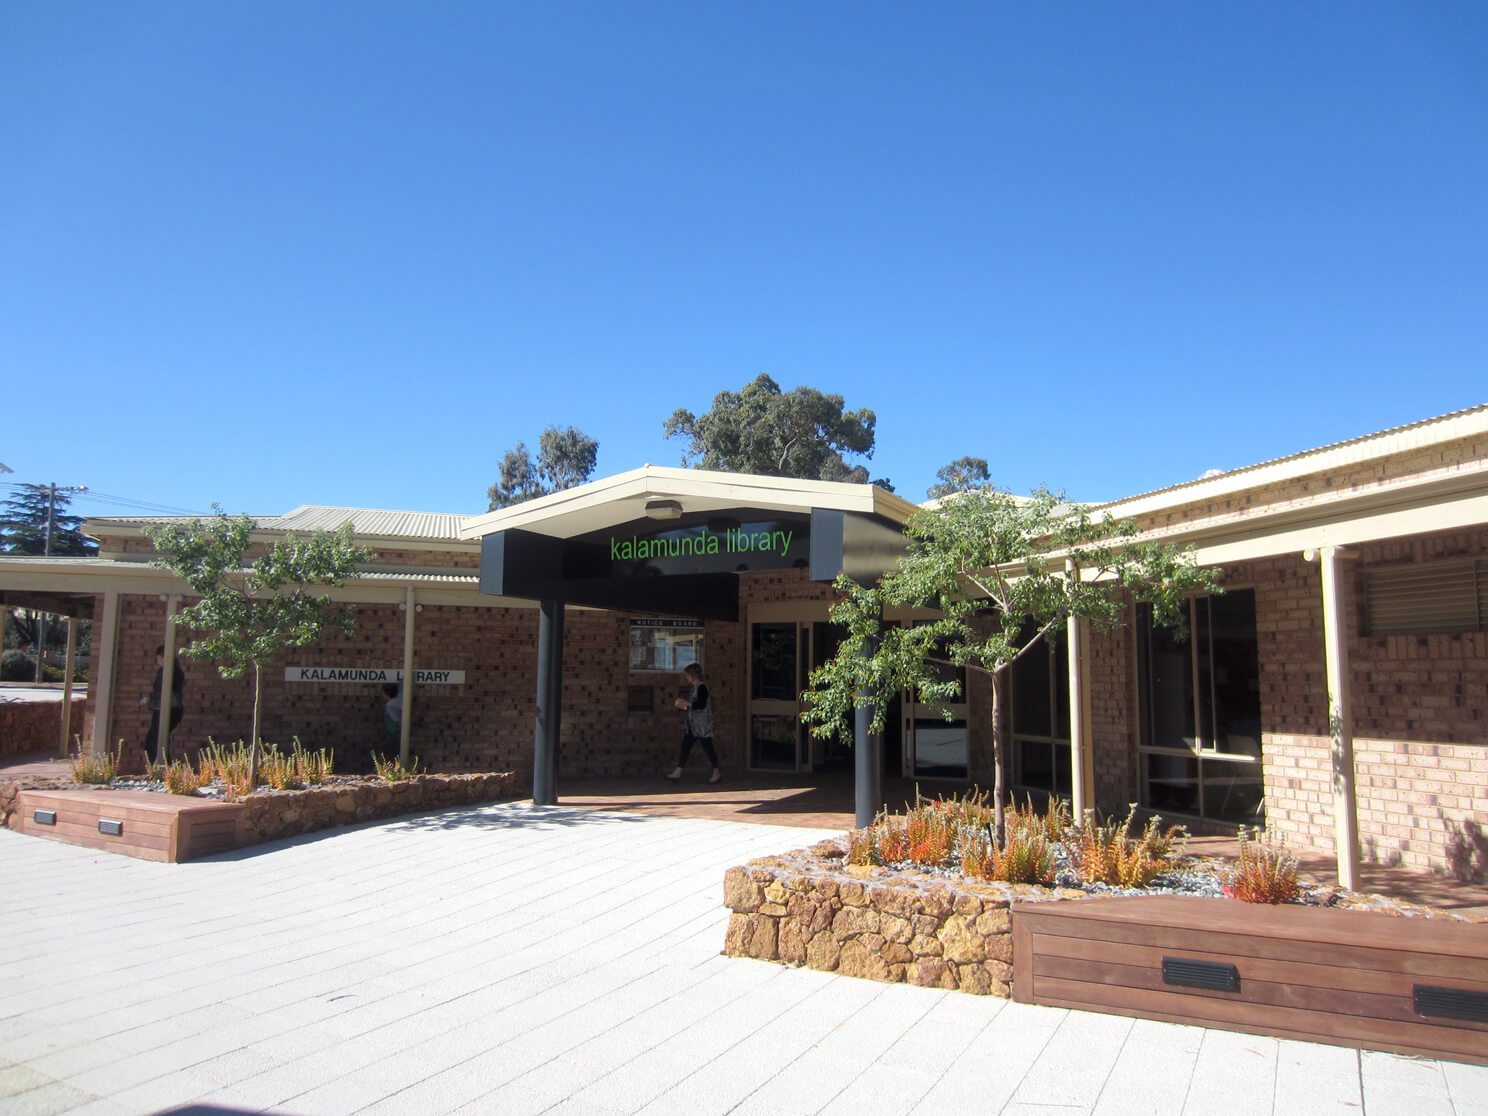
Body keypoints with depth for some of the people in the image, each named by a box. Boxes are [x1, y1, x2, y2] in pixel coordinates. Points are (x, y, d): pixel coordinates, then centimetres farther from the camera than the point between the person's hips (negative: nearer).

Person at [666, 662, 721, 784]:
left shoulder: (702, 687, -15)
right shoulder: (692, 688, 14)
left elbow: (702, 704, -25)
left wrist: (687, 704, -20)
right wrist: (682, 703, 7)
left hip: (703, 726, -9)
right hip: (693, 725, 9)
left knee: (708, 748, 0)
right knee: (685, 746, 5)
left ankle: (717, 772, 11)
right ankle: (677, 773, 6)